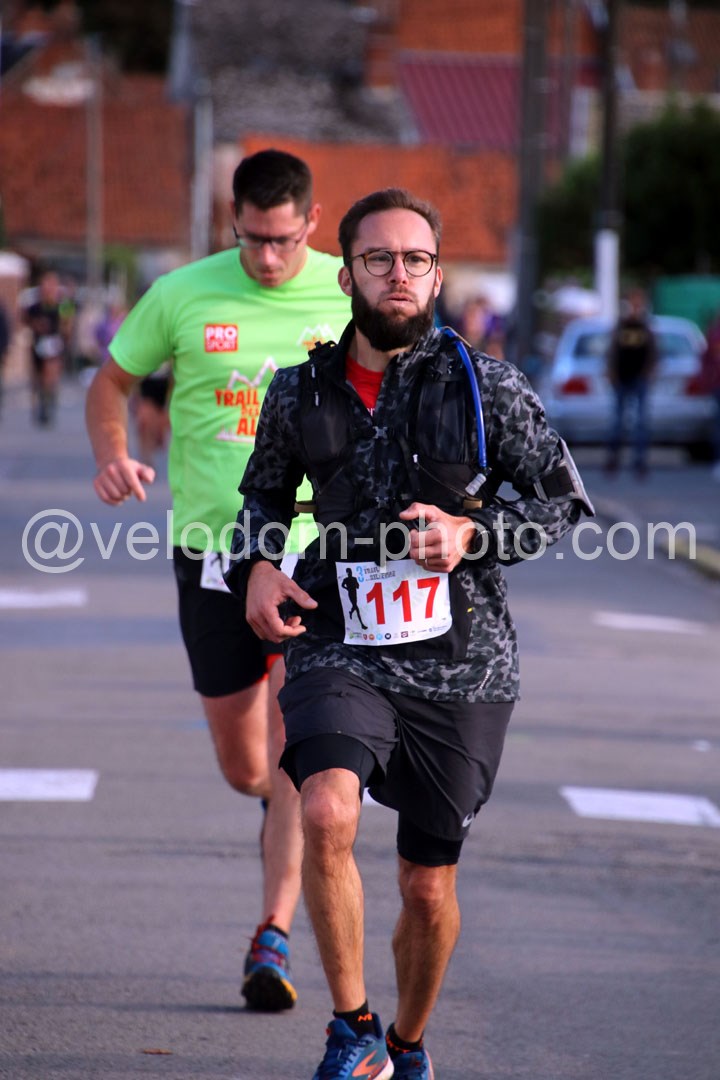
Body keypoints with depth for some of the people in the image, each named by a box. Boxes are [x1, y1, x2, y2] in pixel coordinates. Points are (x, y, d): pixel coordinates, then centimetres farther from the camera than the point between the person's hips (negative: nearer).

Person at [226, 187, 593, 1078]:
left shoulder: (486, 388, -3)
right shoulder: (299, 394, 3)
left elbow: (563, 499, 4)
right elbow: (265, 493, 21)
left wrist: (473, 534, -13)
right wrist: (257, 565, 1)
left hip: (461, 664, 0)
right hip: (341, 647, 0)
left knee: (429, 888, 7)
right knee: (327, 814, -28)